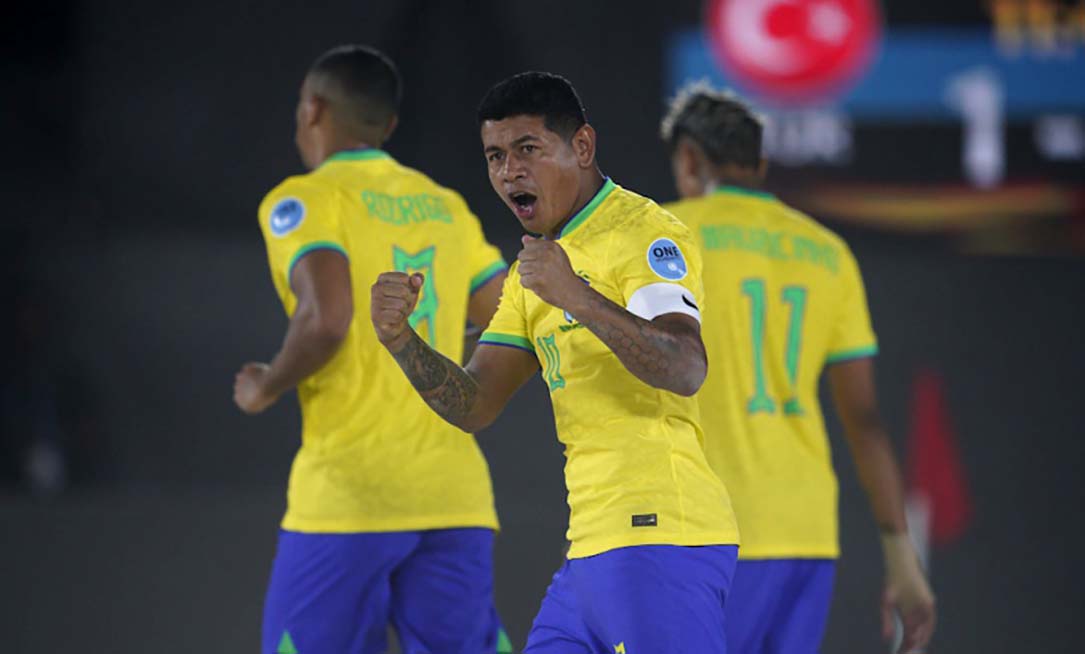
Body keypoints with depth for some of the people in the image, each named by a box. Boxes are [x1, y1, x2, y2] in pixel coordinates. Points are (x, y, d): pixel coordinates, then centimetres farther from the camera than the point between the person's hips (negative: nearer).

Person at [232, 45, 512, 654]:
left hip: (349, 490, -5)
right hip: (455, 496, 5)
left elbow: (326, 320, -19)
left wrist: (265, 388, -3)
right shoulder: (447, 207, 14)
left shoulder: (303, 201, -4)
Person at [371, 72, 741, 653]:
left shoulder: (645, 235, -8)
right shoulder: (537, 264, 21)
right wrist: (399, 338, -4)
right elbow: (473, 405, 14)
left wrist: (579, 298, -37)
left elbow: (686, 372, -25)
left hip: (657, 536, -9)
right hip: (593, 549, 9)